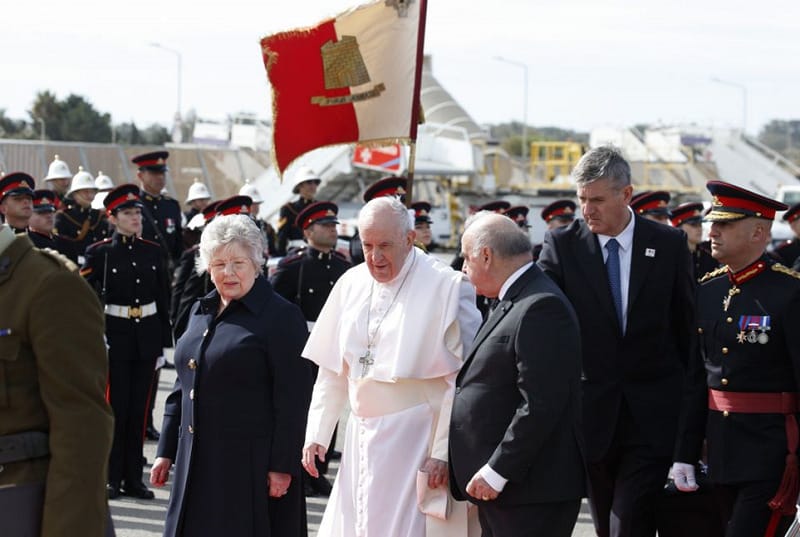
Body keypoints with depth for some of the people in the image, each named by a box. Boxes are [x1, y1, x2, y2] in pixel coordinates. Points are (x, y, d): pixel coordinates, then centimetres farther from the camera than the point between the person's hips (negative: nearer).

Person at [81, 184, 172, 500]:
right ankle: (112, 478, 6)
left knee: (138, 408, 6)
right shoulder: (99, 253, -4)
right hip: (115, 337, -4)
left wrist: (163, 341, 7)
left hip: (147, 336, 4)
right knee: (115, 406, -2)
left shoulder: (152, 252, 8)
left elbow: (163, 299, 10)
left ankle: (133, 478, 12)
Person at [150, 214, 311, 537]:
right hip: (198, 461, 7)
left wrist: (282, 467, -16)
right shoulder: (201, 313, 14)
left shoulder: (281, 317, -8)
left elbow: (292, 400, -12)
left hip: (252, 463, -7)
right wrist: (167, 451, 16)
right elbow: (183, 387, 20)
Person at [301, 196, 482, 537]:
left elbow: (461, 378, -11)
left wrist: (443, 451, -14)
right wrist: (317, 434, 9)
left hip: (415, 439, -5)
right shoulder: (351, 284, 7)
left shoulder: (447, 287, -9)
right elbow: (332, 371, 13)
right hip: (362, 438, 5)